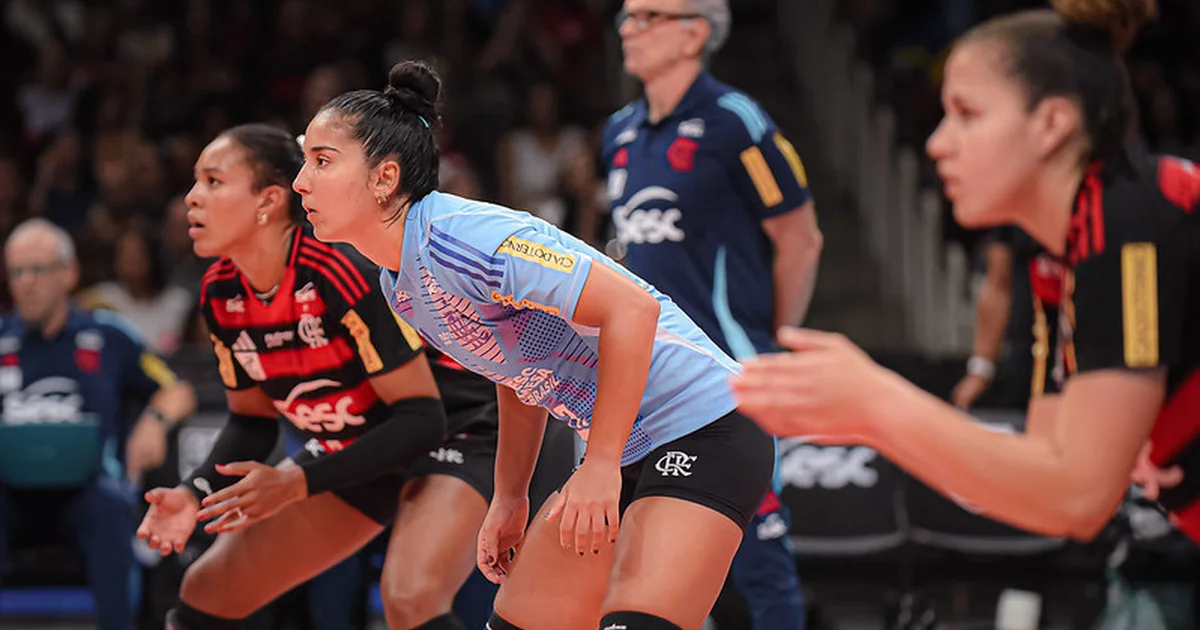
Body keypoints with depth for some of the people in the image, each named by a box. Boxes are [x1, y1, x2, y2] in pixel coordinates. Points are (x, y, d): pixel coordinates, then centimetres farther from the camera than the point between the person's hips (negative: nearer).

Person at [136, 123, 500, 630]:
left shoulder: (342, 272, -30)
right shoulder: (221, 294, -7)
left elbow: (422, 416, -28)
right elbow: (252, 420, 7)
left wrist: (297, 483, -31)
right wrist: (196, 493, -12)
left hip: (451, 436, -8)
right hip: (355, 453, 8)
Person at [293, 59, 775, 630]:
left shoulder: (459, 237, -23)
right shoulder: (398, 283, 7)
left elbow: (633, 309, -27)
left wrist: (600, 467, -25)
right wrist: (509, 497, 18)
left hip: (705, 435, -10)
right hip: (624, 452, 10)